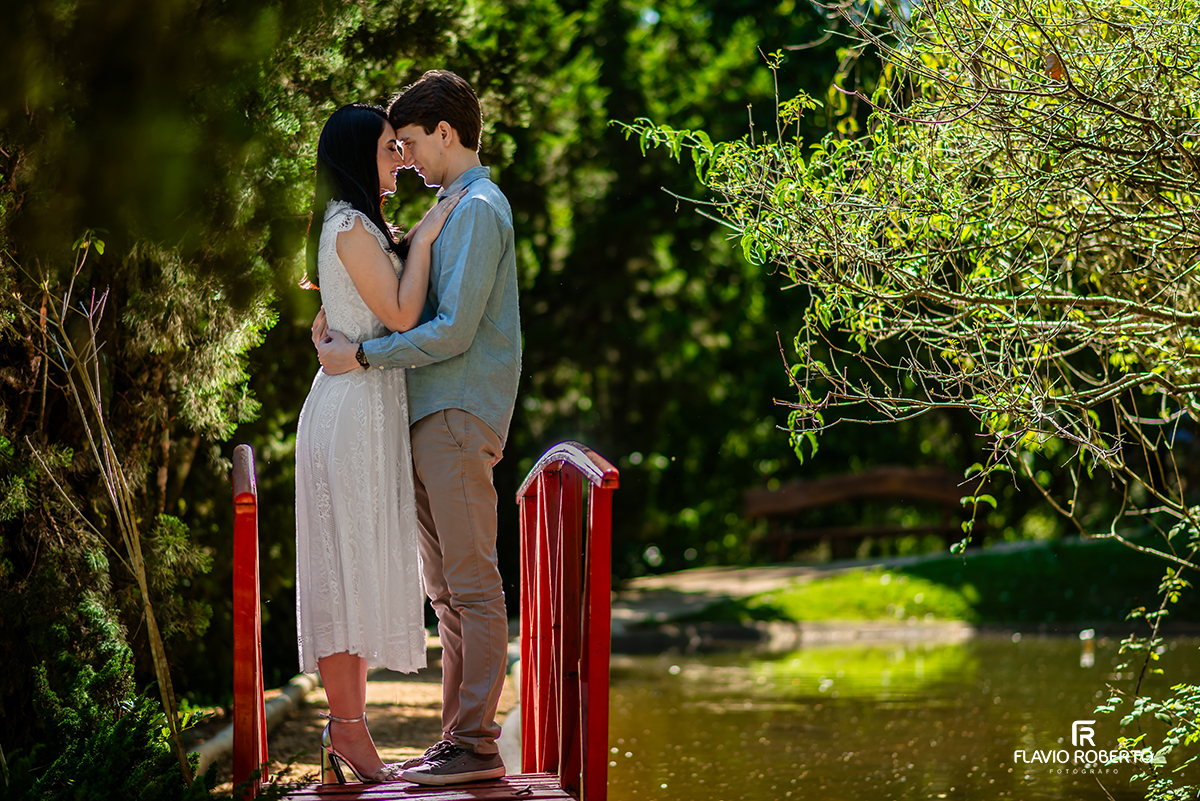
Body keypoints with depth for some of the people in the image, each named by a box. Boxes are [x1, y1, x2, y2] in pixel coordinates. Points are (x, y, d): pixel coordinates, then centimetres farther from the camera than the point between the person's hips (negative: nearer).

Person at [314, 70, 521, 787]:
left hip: (459, 418, -10)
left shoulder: (479, 209, -10)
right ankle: (459, 736, 14)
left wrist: (362, 355, -14)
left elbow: (454, 330, -18)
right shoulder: (452, 209, 21)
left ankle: (477, 744, -8)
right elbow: (417, 307, 25)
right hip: (432, 417, 10)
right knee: (448, 590, 10)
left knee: (473, 587, -8)